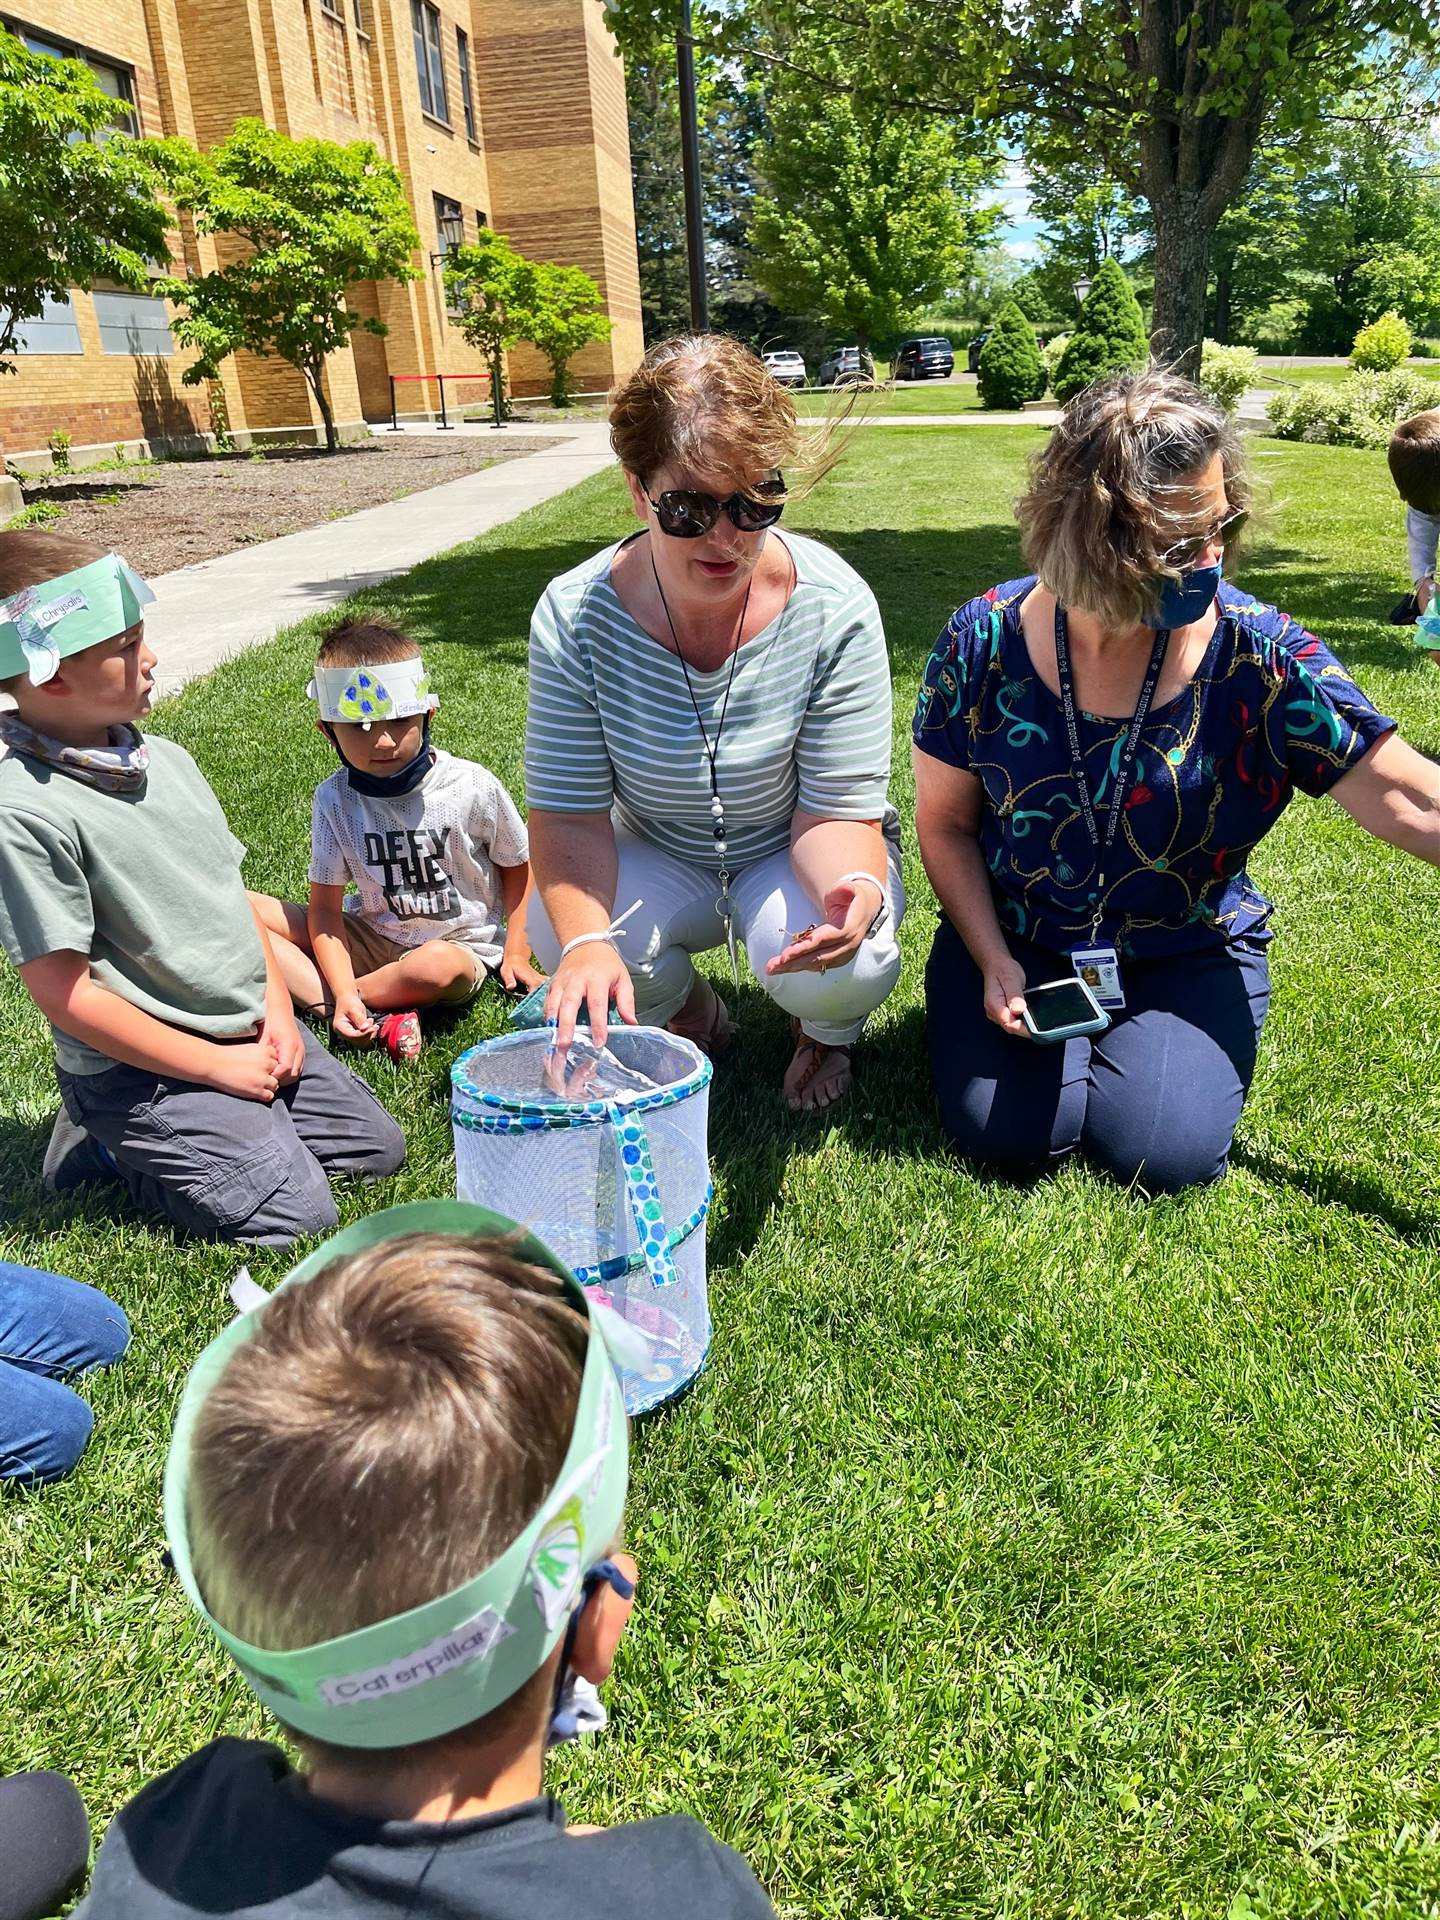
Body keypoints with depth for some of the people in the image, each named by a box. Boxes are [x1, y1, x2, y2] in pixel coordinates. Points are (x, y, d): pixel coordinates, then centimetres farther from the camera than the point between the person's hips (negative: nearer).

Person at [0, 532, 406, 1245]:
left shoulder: (165, 759, 2)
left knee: (378, 1146, 14)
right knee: (296, 1217, -11)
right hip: (141, 1065, -8)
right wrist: (219, 1066, -15)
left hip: (253, 1032, 8)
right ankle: (107, 1143, 9)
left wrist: (278, 1009, 0)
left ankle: (149, 1140, 20)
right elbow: (65, 995, -20)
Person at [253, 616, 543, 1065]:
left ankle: (313, 995, -15)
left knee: (438, 967, -41)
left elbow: (518, 867, 2)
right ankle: (374, 1020, -28)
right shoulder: (334, 800, -7)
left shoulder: (472, 787, -13)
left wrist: (516, 952, -6)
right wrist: (343, 995, -21)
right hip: (372, 939, 3)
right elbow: (324, 907, -6)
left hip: (459, 946, -3)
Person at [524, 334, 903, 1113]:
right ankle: (685, 1011, 9)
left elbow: (837, 807, -21)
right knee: (556, 932, -28)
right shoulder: (574, 616, -19)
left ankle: (827, 1033, 10)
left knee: (836, 969, -33)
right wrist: (584, 939, -39)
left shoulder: (833, 609, -23)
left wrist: (853, 891, -46)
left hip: (790, 854, -1)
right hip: (656, 861, 2)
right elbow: (570, 811, -18)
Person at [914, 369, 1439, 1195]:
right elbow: (947, 824, -4)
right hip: (1017, 939, 0)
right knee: (1007, 1132, -19)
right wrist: (993, 962, -14)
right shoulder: (985, 643, -13)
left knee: (1160, 1151, -18)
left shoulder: (1260, 656, -15)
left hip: (1188, 955, 0)